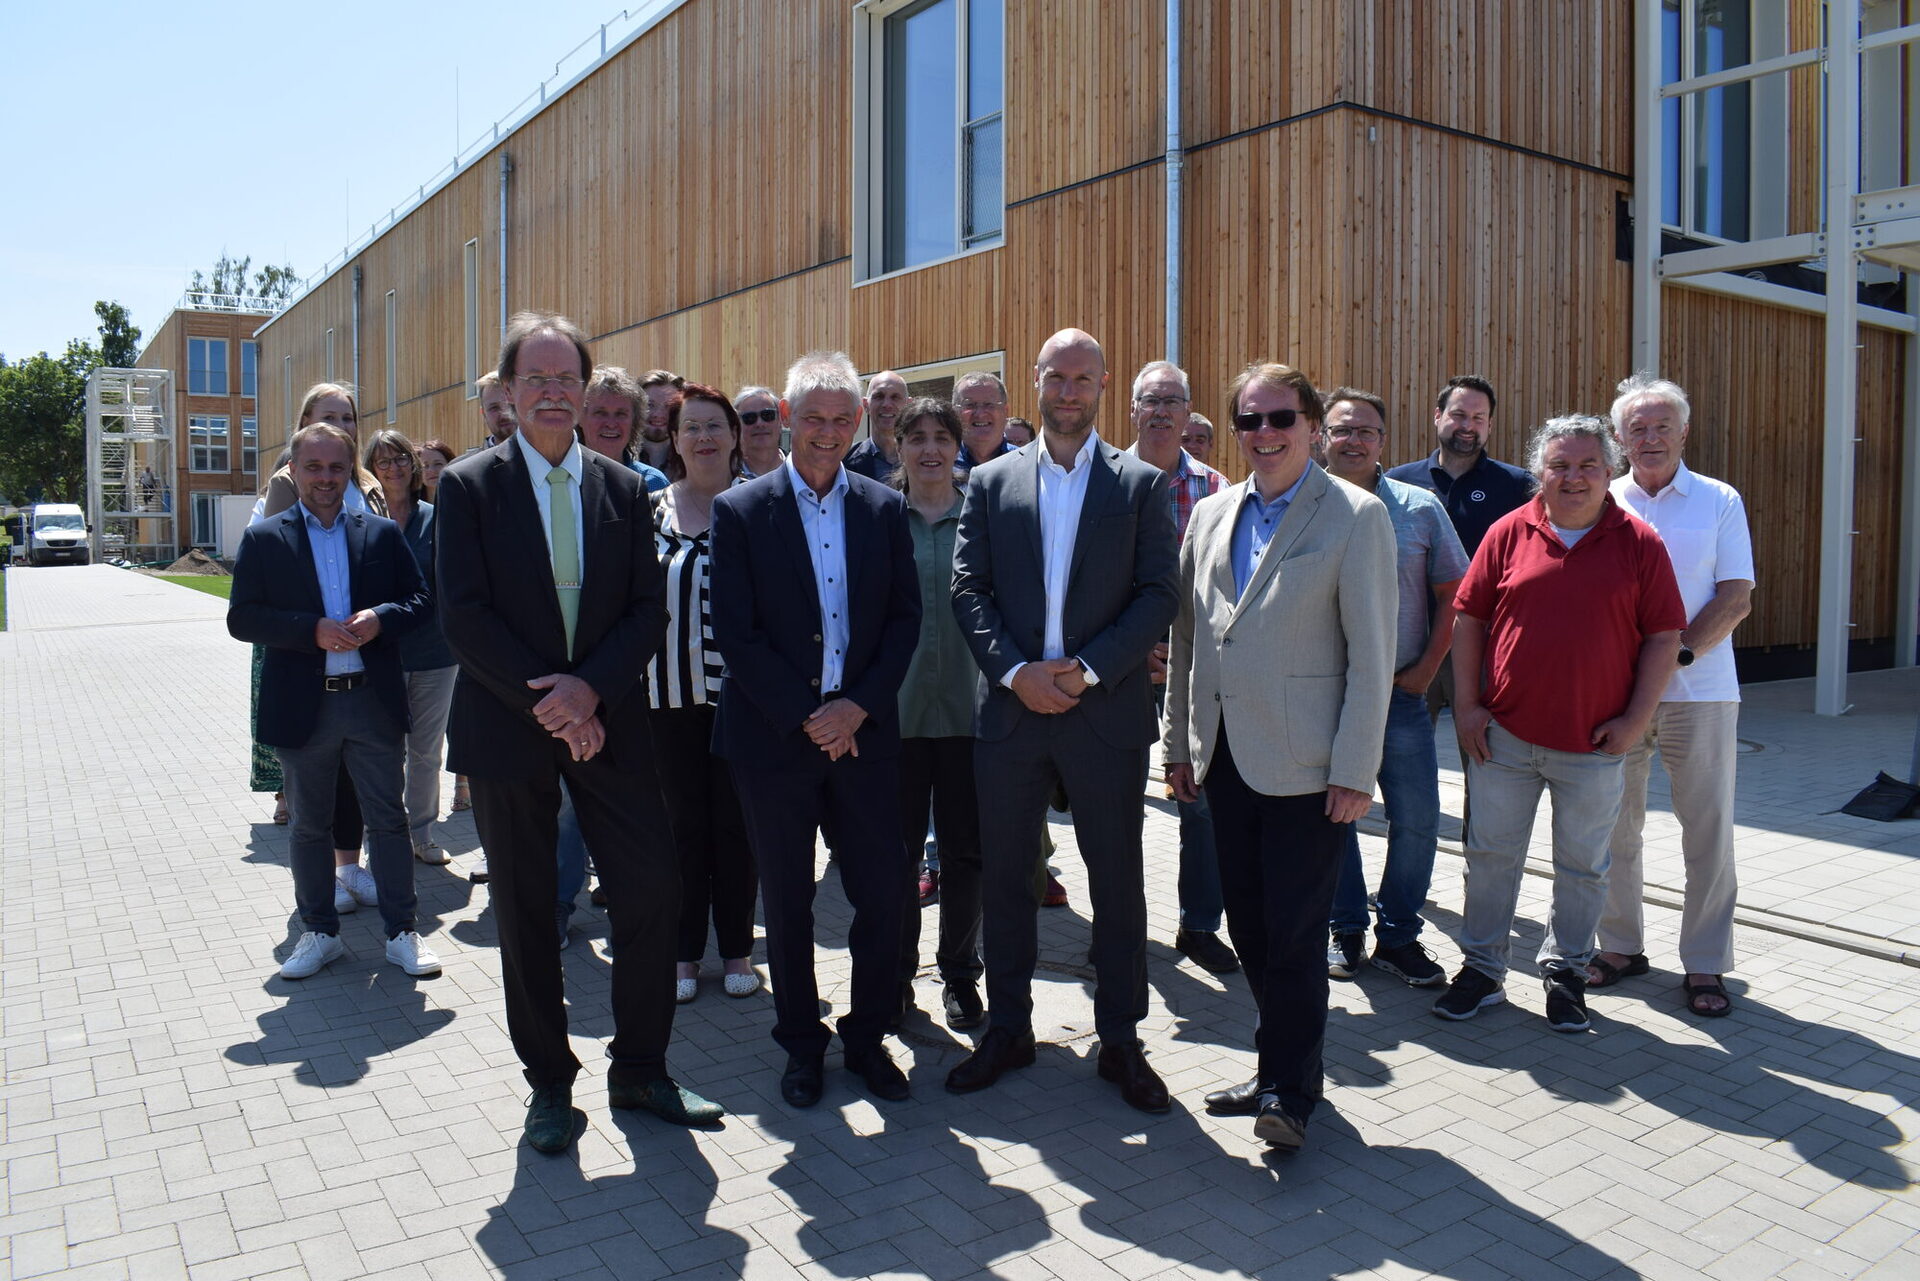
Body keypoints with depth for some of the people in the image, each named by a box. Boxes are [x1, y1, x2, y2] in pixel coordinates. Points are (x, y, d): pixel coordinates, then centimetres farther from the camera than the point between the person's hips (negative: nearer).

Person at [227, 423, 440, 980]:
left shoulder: (383, 533, 6)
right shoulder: (263, 539, 2)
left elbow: (419, 599, 6)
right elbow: (242, 618, -4)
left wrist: (380, 619, -15)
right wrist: (313, 630, -18)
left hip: (374, 701, 0)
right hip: (303, 706, 0)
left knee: (388, 819, 5)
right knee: (308, 825, 12)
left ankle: (401, 932, 17)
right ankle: (320, 932, 27)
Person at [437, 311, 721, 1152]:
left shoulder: (624, 490, 6)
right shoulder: (469, 486, -2)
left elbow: (648, 610, 2)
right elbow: (464, 617, -9)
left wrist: (589, 689, -14)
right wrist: (547, 705, -15)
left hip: (606, 722, 2)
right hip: (507, 727, -2)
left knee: (653, 892, 0)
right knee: (526, 915, 8)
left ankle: (639, 1072, 19)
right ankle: (549, 1084, 26)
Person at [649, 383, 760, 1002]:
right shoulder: (650, 513, 5)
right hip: (671, 693, 1)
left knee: (738, 823, 8)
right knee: (683, 823, 8)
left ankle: (737, 948, 23)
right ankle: (685, 951, 22)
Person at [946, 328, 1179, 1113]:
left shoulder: (1142, 484, 4)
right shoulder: (991, 482, 8)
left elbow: (1159, 595, -3)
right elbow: (968, 589, 1)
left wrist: (1088, 669, -14)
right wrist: (1015, 673, -12)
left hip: (1107, 714, -1)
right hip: (1010, 707, 2)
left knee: (1117, 879, 8)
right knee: (1005, 875, 10)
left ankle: (1120, 1040, 23)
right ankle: (1008, 1028, 27)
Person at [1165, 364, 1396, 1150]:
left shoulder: (1356, 516, -5)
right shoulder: (1211, 515, 10)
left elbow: (1371, 654, -9)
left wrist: (1354, 772, -12)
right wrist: (1178, 743, 12)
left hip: (1305, 767, -5)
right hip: (1225, 758, 5)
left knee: (1292, 934, 0)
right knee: (1249, 930, 13)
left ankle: (1290, 1089, 17)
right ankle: (1283, 1069, 30)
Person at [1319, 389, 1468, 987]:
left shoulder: (1421, 509, 3)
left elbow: (1453, 595, 5)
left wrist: (1426, 668, -3)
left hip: (1400, 692, 1)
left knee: (1417, 820, 2)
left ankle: (1398, 936, 19)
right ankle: (1344, 930, 25)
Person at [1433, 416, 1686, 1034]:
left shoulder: (1638, 543, 0)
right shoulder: (1509, 533, 1)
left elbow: (1663, 636, 0)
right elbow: (1468, 617, 3)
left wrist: (1636, 718, -6)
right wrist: (1467, 705, -2)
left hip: (1593, 743, 0)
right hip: (1504, 735, 1)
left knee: (1582, 866, 12)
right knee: (1491, 854, 9)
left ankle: (1566, 971, 30)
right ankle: (1482, 969, 23)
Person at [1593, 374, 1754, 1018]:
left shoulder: (1720, 501, 4)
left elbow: (1737, 597, -2)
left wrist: (1678, 652, -16)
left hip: (1699, 691, -1)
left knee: (1708, 828, 3)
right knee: (1612, 823, 8)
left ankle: (1704, 964, 15)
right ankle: (1620, 945, 23)